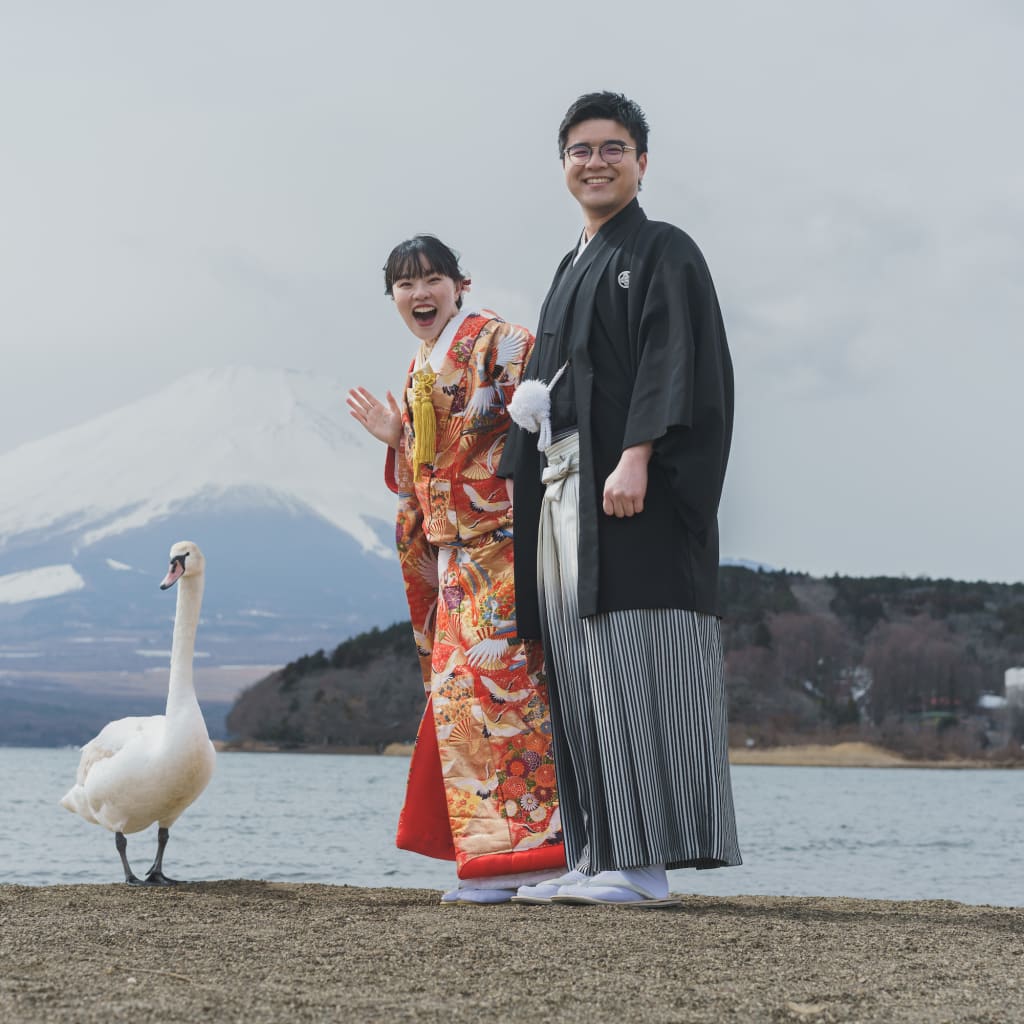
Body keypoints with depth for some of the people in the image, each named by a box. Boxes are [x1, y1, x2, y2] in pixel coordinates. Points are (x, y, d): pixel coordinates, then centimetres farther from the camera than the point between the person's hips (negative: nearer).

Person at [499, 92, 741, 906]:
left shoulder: (663, 252, 0)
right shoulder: (573, 271, 24)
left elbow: (672, 361, -12)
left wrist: (636, 456, -24)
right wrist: (517, 476, 16)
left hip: (635, 496, -8)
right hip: (562, 489, 8)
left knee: (629, 662, -12)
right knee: (578, 675, 4)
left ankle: (643, 864, -13)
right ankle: (596, 859, 6)